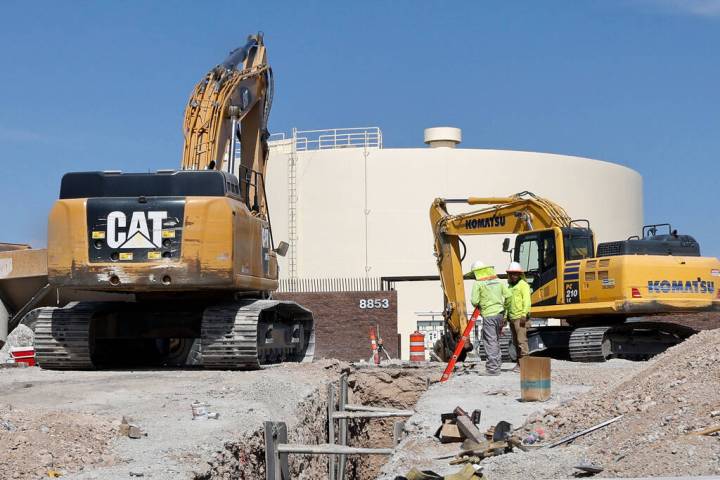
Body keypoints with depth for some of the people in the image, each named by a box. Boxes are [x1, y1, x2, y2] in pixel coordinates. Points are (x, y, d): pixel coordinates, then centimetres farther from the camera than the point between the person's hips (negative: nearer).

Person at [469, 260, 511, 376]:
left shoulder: (478, 284, -6)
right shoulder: (498, 281, 10)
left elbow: (474, 301, -10)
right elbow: (508, 296, 7)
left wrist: (477, 305, 12)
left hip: (488, 315, -6)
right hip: (500, 314, 6)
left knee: (490, 341, -5)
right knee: (496, 340, 17)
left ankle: (492, 369, -8)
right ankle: (498, 363, 23)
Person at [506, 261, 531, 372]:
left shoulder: (523, 284, -4)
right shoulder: (510, 286, 21)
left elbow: (527, 301, -12)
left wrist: (524, 314, -20)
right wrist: (506, 316, 19)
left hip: (520, 317, -8)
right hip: (512, 318, 8)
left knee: (521, 340, -12)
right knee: (516, 342, 9)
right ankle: (519, 363, 14)